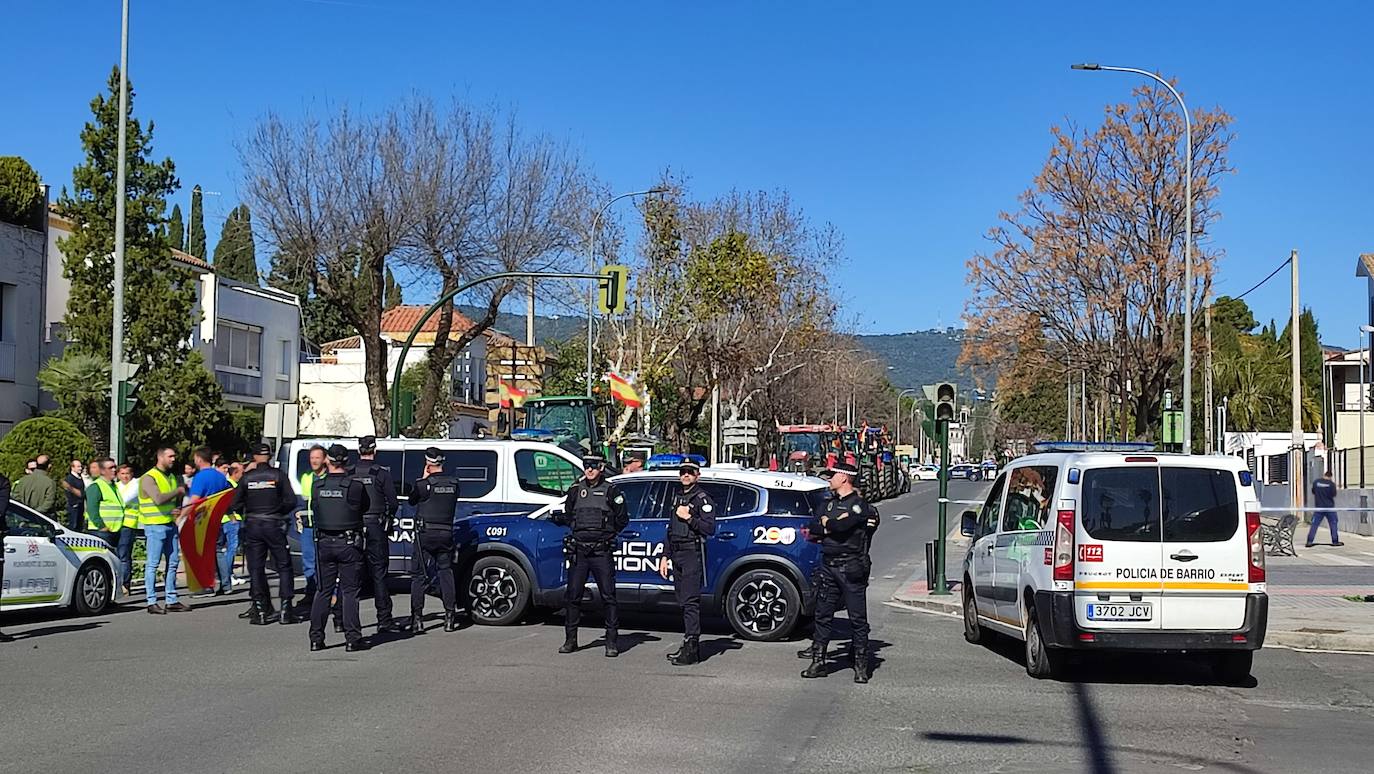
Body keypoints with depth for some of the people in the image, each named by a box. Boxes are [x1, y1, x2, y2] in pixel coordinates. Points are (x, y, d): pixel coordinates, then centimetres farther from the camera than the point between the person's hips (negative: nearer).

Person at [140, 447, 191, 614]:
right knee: (153, 564, -4)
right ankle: (152, 602, -1)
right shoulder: (149, 478, -9)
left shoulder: (172, 477, 16)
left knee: (173, 563, 8)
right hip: (155, 525, -8)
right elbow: (158, 499, -23)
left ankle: (172, 601, 14)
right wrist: (178, 491, -12)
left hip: (171, 524, 8)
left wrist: (178, 509, 3)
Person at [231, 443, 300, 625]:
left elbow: (235, 504, 0)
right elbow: (291, 501, -9)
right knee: (284, 566, 7)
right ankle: (285, 608, 0)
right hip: (274, 525, -1)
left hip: (252, 526, 1)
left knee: (256, 569, 8)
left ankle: (260, 611, 5)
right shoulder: (278, 475, -4)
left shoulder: (247, 477, 0)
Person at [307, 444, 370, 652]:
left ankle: (316, 638, 10)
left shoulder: (317, 486, 0)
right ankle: (352, 639, -1)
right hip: (349, 543, -3)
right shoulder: (355, 485, -9)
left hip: (324, 543, 3)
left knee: (322, 591, 10)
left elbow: (314, 510, 8)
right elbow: (364, 508, 4)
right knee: (349, 592, 2)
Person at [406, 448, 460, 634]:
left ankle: (417, 618, -3)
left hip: (426, 534, -4)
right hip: (446, 534, 4)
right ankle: (450, 617, 8)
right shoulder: (453, 482, 2)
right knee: (446, 572, 12)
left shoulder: (424, 484, -11)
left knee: (419, 575, 2)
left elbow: (411, 500, 5)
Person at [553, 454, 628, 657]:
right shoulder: (576, 490, 13)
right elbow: (568, 516, 22)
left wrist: (609, 531, -5)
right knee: (572, 596, 5)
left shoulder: (611, 491, 2)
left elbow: (622, 520, 3)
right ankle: (570, 639, 15)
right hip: (578, 551, 4)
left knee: (608, 596, -3)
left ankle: (612, 642, 2)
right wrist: (557, 518, 6)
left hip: (602, 551, -4)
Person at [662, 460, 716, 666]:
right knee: (684, 602, 10)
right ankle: (689, 644, 15)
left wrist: (689, 518, -19)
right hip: (677, 554, 8)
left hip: (692, 553, -8)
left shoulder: (702, 499, -4)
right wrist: (666, 557, 20)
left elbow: (709, 529, -13)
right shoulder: (677, 498, 21)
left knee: (690, 601, -13)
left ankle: (691, 649, -15)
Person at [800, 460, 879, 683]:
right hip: (828, 565, 7)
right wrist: (834, 527, -11)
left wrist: (825, 525, -4)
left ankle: (861, 666, 3)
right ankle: (818, 662, 13)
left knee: (858, 619, -2)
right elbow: (814, 526, 4)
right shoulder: (829, 503, 16)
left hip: (851, 568, -7)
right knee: (822, 616, 8)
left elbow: (841, 526, -23)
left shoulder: (859, 506, -7)